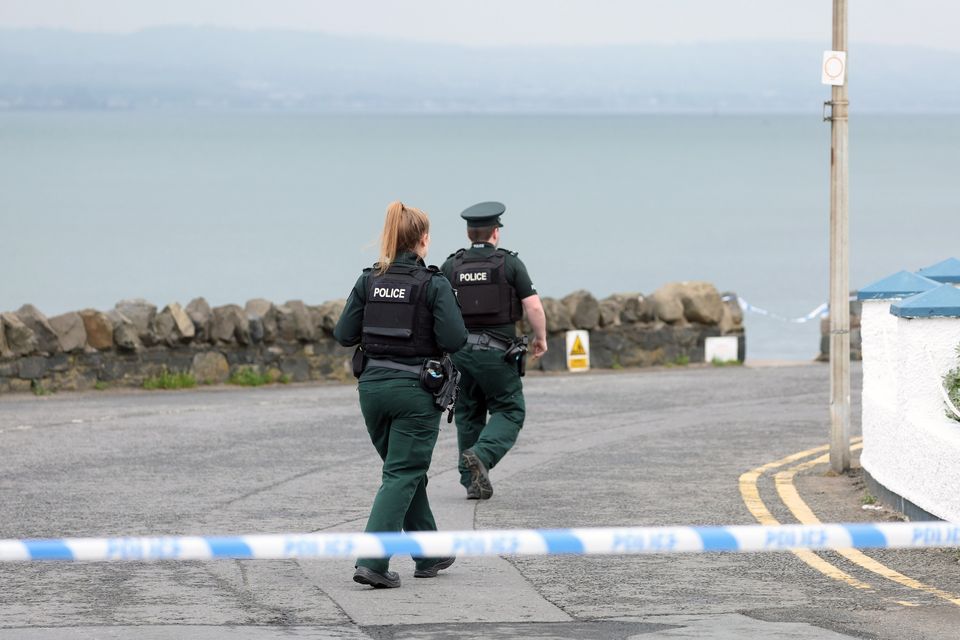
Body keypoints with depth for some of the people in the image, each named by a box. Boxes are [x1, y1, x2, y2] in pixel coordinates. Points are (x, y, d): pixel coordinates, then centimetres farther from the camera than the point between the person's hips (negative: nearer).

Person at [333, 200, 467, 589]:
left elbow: (344, 335, 1)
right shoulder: (434, 285, -11)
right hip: (416, 388, -5)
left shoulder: (369, 282, 1)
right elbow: (454, 340, -17)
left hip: (373, 384, 5)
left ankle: (429, 556, 29)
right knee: (402, 476, -1)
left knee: (407, 471, 20)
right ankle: (372, 562, -14)